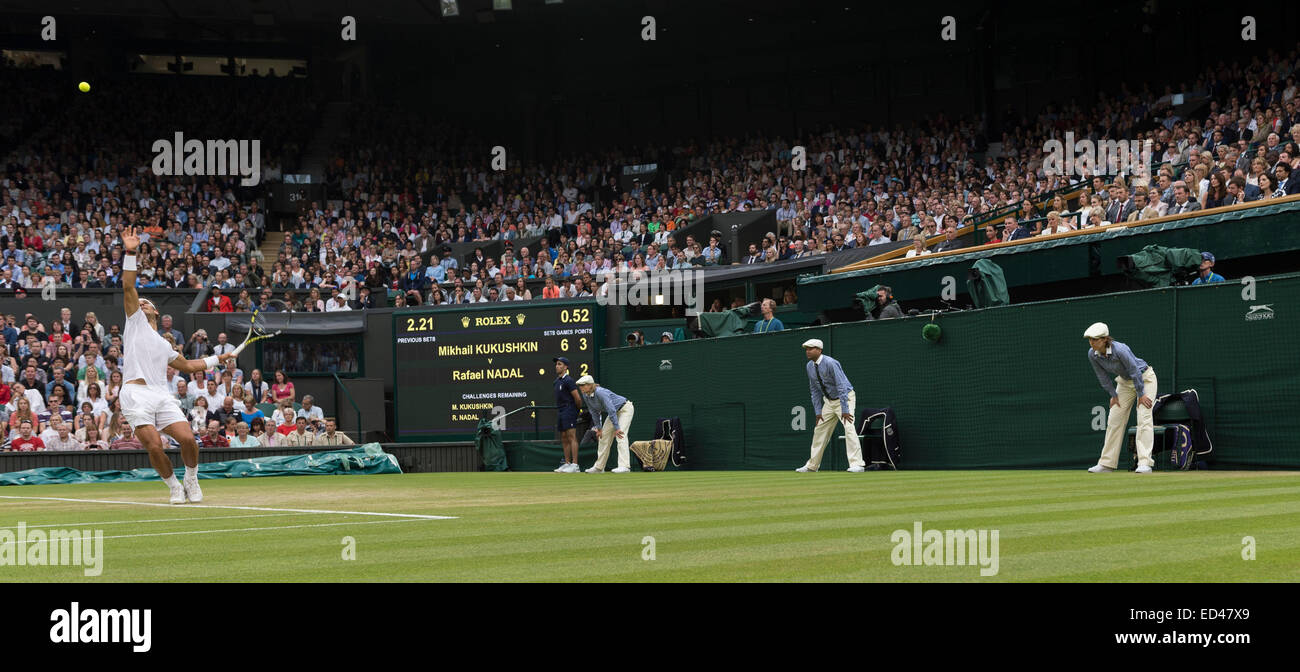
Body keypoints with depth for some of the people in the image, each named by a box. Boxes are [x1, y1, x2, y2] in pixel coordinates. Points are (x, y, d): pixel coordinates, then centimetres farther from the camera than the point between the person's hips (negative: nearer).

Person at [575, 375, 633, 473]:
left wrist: (616, 428, -34)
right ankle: (599, 467, 16)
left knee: (621, 436, -23)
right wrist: (599, 428, 4)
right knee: (603, 437, 8)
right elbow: (594, 412, 4)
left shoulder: (600, 392, -33)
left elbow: (611, 410, -34)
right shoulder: (586, 396, -8)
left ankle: (624, 466, -30)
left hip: (625, 409, -9)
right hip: (614, 412, 9)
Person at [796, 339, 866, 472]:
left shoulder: (830, 363, -25)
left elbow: (841, 386, -28)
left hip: (845, 398, -8)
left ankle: (857, 464, -26)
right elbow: (815, 390, 8)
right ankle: (812, 465, 19)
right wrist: (818, 411, 1)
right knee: (819, 430, 9)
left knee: (848, 427, -23)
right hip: (829, 400, 8)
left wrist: (845, 410, -31)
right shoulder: (810, 366, -1)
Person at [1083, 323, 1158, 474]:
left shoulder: (1120, 350, -34)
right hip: (1124, 381, 7)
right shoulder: (1092, 354, -15)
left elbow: (1135, 372, -26)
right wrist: (1113, 395, 0)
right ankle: (1107, 463, 10)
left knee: (1144, 418, -17)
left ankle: (1145, 463, -22)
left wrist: (1141, 395, -19)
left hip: (1145, 378, -7)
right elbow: (1103, 377, -1)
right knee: (1114, 420, 4)